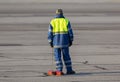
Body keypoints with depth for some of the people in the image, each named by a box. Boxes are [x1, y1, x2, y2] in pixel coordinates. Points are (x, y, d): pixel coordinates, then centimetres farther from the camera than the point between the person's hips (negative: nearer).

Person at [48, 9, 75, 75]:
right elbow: (70, 32, 0)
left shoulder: (52, 22, -1)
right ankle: (69, 70, 9)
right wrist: (71, 41, 10)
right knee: (66, 56, 7)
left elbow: (50, 33, -2)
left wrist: (50, 42, 7)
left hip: (56, 42, 0)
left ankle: (59, 70, -1)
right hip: (64, 42, 0)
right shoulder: (66, 21, -1)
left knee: (57, 57, 4)